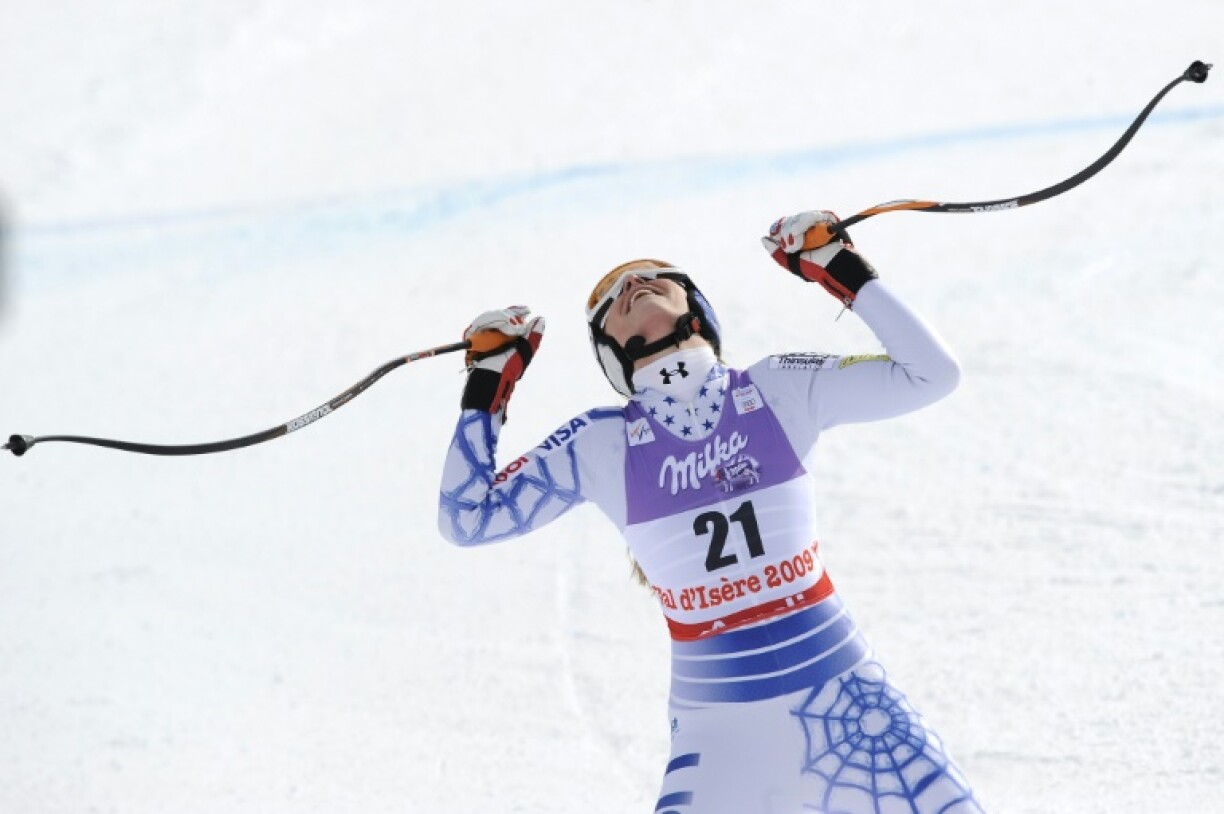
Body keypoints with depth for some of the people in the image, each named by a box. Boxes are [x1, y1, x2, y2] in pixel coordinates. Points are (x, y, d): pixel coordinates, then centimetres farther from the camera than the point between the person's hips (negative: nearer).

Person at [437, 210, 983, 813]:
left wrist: (845, 273, -2)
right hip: (719, 721, -1)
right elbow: (466, 519, 3)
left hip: (839, 691, 1)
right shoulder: (600, 445, 0)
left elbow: (930, 374, 0)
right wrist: (486, 389, -1)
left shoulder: (780, 390, 1)